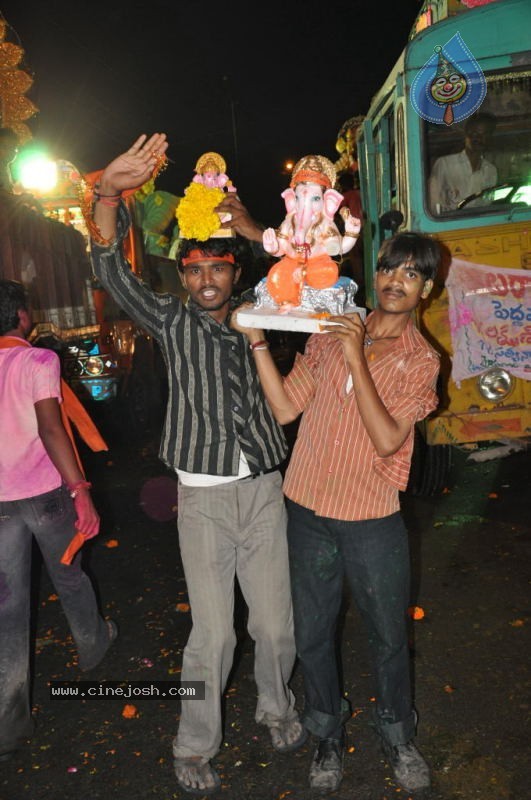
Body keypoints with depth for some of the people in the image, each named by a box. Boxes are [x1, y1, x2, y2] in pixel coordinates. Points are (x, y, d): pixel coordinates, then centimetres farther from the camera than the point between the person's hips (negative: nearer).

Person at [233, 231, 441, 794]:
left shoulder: (421, 360, -5)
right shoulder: (330, 335, 2)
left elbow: (388, 439, -19)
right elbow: (285, 409, -2)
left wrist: (356, 357, -23)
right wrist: (257, 341, -9)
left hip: (372, 521, -2)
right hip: (307, 513, 2)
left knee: (388, 635, 15)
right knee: (312, 633, 16)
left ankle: (397, 735, 43)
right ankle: (328, 733, 41)